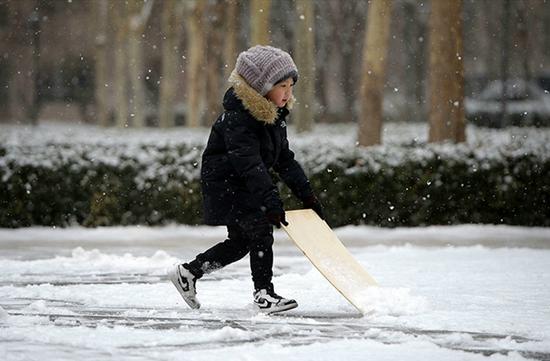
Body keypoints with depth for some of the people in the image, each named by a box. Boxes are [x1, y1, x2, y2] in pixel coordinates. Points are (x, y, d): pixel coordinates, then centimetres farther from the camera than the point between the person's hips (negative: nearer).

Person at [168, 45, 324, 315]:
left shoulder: (275, 116, 4)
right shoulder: (237, 119, -26)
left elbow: (284, 159, 10)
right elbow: (249, 163, -35)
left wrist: (306, 195, 4)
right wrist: (271, 200, -43)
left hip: (245, 187, 10)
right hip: (224, 184, -10)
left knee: (240, 242, 14)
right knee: (260, 230, -17)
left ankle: (187, 272, 28)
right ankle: (263, 294, -10)